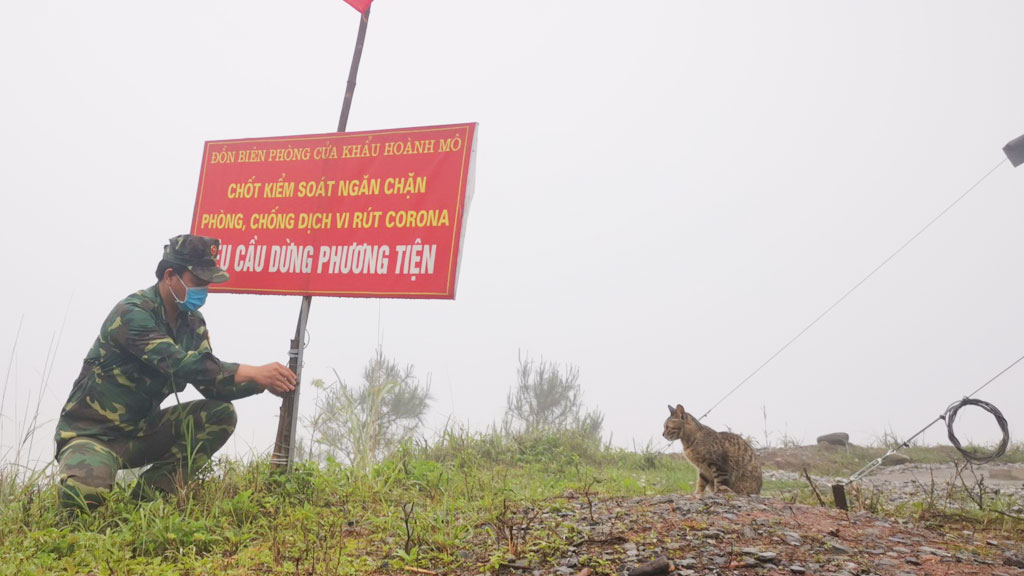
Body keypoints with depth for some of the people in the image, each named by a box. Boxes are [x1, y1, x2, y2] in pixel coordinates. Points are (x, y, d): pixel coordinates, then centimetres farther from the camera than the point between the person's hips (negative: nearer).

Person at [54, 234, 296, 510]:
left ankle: (148, 493, -5)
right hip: (92, 434, -7)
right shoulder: (133, 313, -21)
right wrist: (252, 372, -37)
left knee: (220, 414, -11)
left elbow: (212, 383, -1)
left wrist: (264, 381, -18)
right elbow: (179, 364, -35)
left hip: (142, 430, 7)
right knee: (84, 495, -35)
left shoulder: (192, 323, 3)